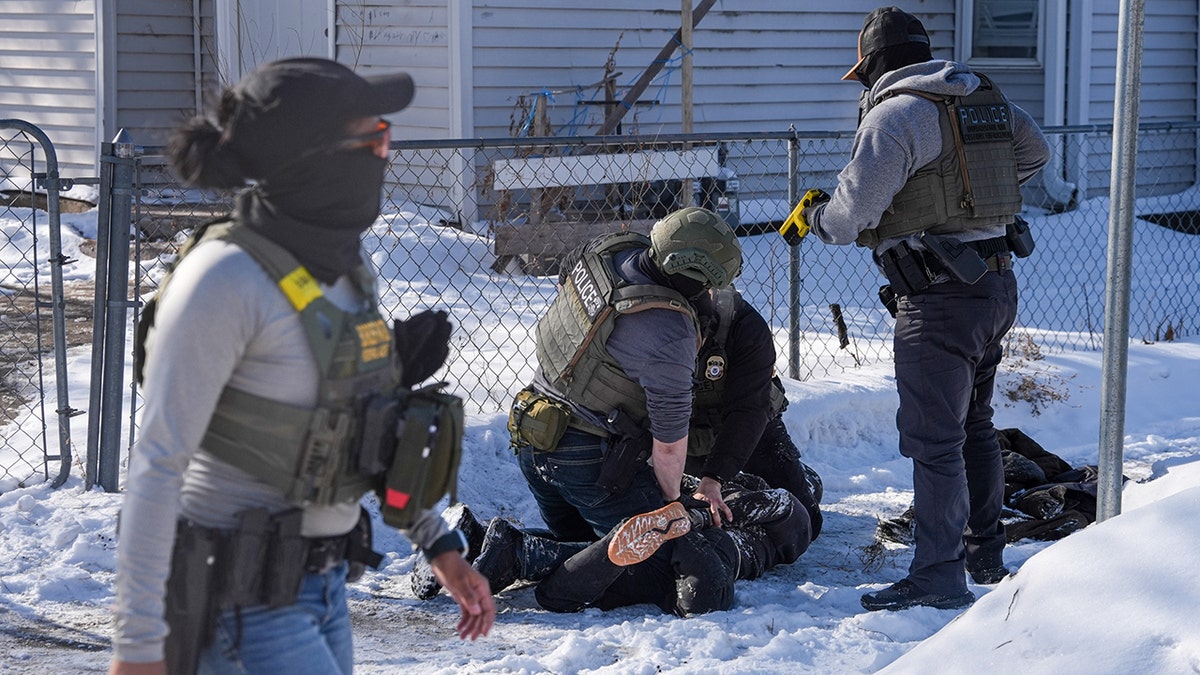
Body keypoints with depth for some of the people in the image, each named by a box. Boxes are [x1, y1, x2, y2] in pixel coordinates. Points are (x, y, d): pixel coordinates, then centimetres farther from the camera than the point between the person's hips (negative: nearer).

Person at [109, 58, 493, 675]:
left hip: (318, 584, 8)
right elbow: (156, 466, -21)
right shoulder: (226, 280, -20)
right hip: (240, 600, -8)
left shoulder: (343, 268, 5)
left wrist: (439, 545, 15)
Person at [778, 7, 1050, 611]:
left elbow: (849, 220, -14)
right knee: (975, 426, 21)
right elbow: (1035, 152, 29)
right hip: (998, 286, 8)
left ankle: (937, 578, -3)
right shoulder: (987, 98, 11)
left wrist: (810, 214, 8)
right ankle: (985, 553, 31)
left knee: (934, 441, -5)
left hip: (939, 300, -8)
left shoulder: (894, 114, -13)